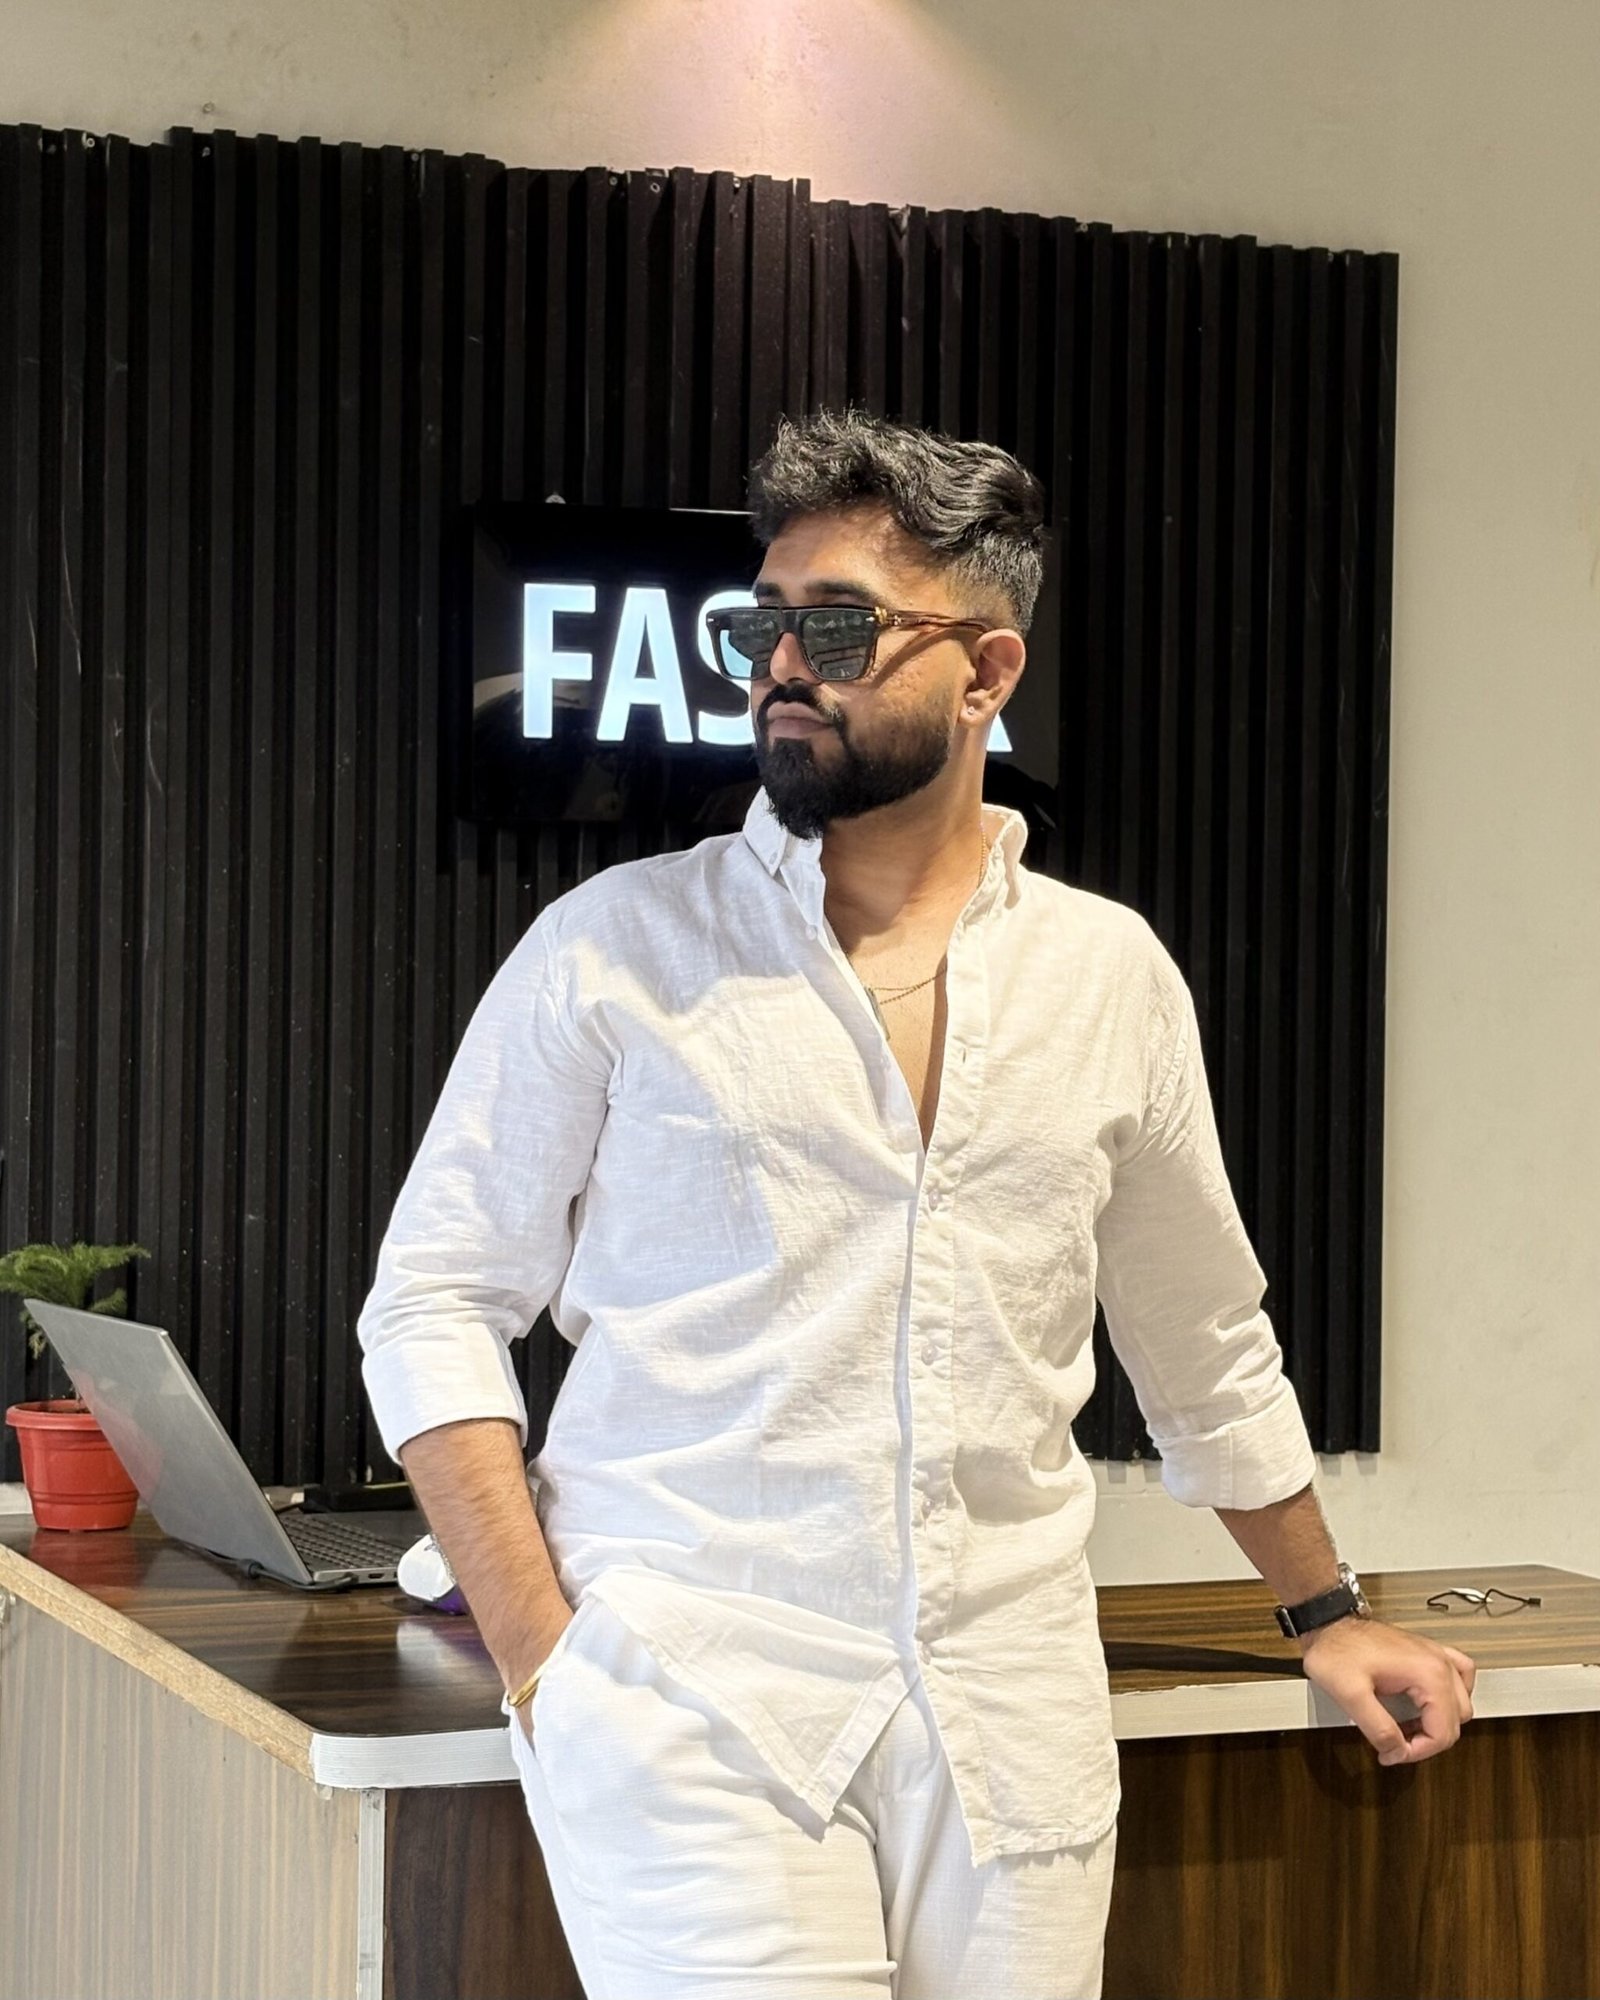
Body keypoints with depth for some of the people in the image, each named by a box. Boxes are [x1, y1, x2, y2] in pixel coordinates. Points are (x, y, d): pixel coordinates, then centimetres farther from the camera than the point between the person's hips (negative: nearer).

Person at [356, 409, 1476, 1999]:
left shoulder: (1111, 974, 9)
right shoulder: (617, 946, 1)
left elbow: (1205, 1348, 22)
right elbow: (433, 1311, 1)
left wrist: (1325, 1614, 26)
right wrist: (549, 1667, -8)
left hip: (1009, 1728, 3)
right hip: (696, 1705, -3)